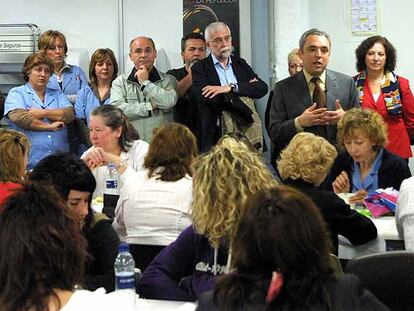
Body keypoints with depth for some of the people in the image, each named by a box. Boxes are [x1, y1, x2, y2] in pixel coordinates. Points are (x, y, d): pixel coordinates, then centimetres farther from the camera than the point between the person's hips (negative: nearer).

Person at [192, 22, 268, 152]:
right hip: (218, 138, -3)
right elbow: (208, 99, -14)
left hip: (248, 133, 3)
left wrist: (231, 87, -12)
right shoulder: (200, 68, 2)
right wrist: (246, 89, -5)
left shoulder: (240, 63, 16)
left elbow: (263, 88, 3)